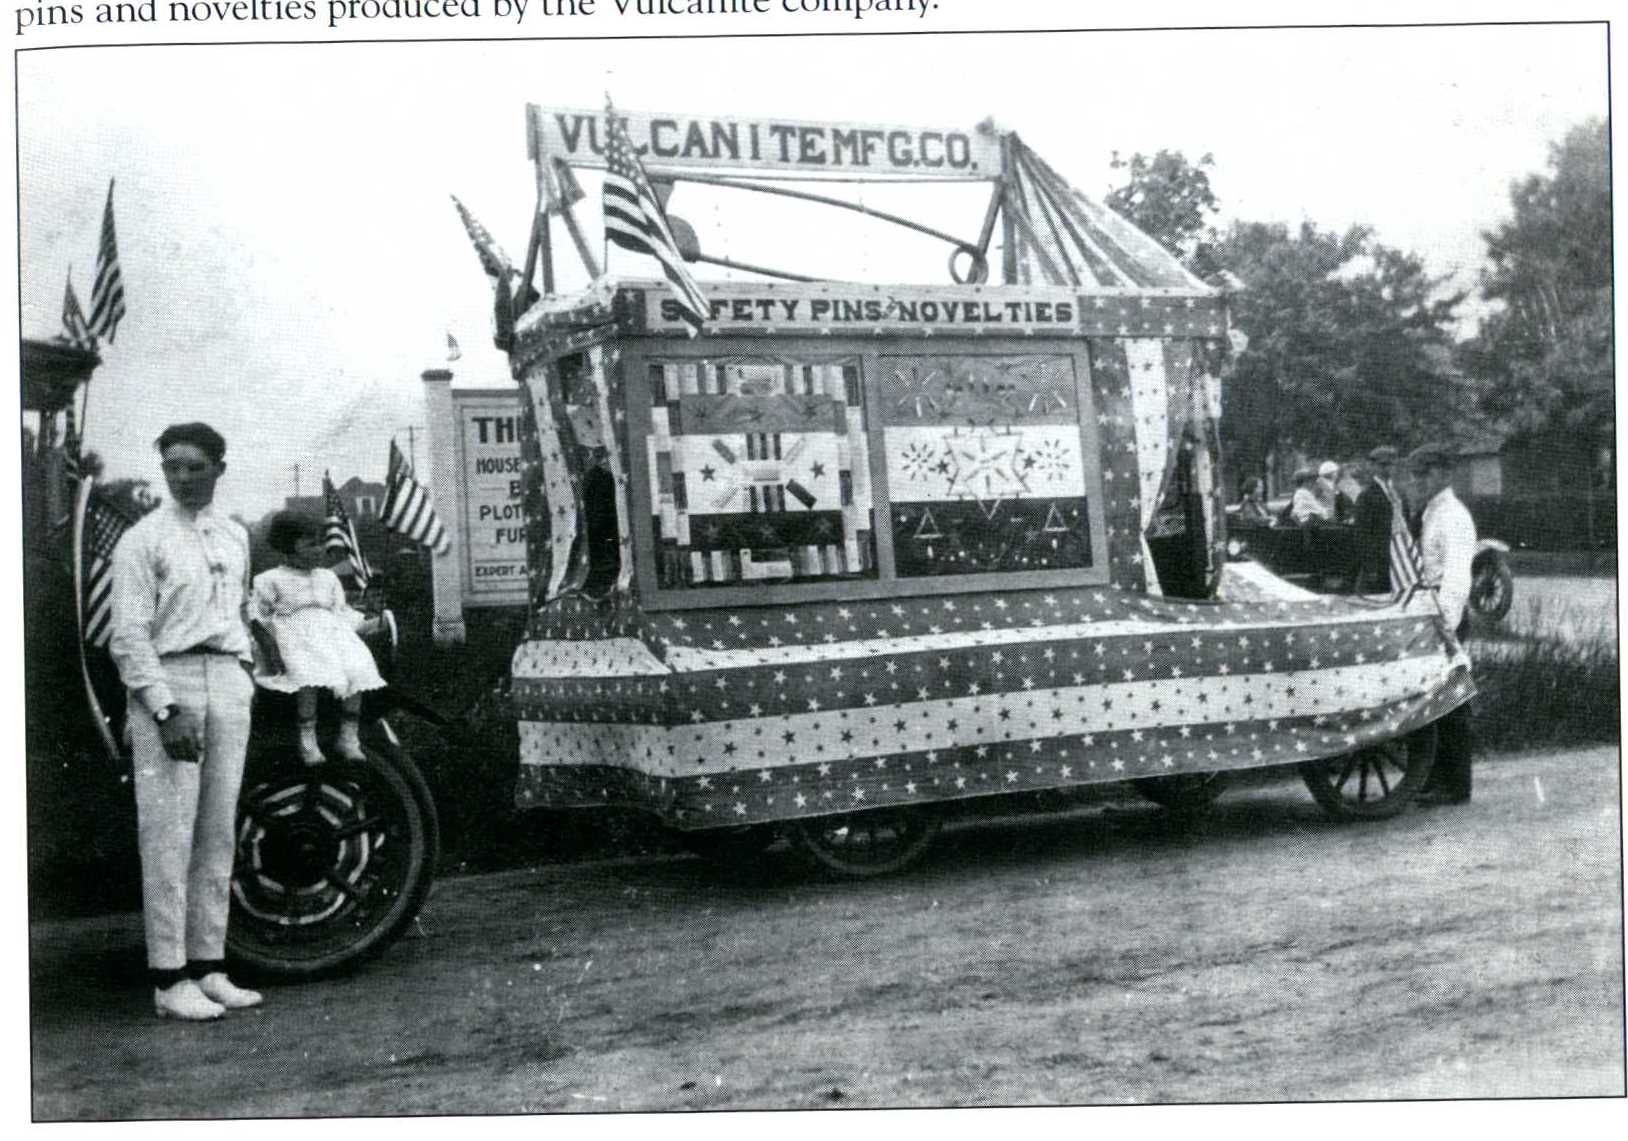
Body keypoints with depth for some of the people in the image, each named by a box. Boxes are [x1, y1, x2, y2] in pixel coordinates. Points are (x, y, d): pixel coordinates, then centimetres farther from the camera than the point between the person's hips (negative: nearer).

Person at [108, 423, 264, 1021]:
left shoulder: (235, 536, 15)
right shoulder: (143, 540, -4)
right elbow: (130, 634, -9)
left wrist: (246, 666, 9)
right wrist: (165, 710, -16)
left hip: (228, 683, 6)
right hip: (167, 685, -6)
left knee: (218, 833, 9)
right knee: (168, 834, -6)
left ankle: (209, 966, 16)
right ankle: (168, 978, -1)